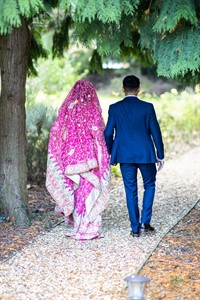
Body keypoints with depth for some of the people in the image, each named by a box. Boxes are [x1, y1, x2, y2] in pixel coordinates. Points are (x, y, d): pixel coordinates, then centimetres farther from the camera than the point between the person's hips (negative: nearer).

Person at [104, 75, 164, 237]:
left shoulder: (114, 108, -3)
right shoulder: (147, 107, -5)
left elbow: (108, 134, -1)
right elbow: (155, 132, -3)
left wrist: (110, 154, 13)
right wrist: (160, 155, 5)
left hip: (125, 155, 1)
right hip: (146, 154, -1)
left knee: (131, 190, 9)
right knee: (149, 185, 18)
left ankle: (135, 228, 10)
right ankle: (145, 221, 7)